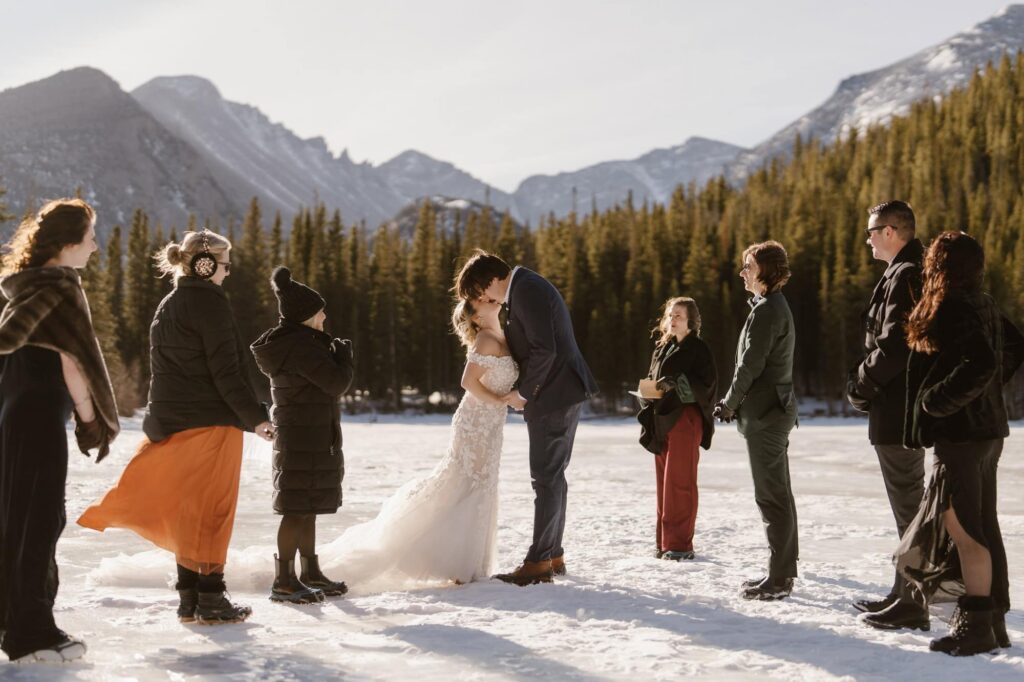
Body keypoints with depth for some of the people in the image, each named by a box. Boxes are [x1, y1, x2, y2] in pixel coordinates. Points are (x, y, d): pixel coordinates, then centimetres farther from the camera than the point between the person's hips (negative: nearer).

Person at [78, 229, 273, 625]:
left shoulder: (166, 307, 16)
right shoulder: (210, 301, -10)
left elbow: (160, 370, 17)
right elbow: (225, 370, -16)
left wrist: (159, 421, 20)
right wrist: (254, 418, -15)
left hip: (174, 423, 8)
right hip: (211, 422, -8)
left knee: (187, 512, 13)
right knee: (212, 511, -2)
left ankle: (189, 599, 16)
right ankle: (210, 599, 2)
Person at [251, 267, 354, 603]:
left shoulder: (291, 342, 12)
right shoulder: (299, 344, -19)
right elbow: (337, 383, -20)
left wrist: (331, 351, 5)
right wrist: (344, 354, -3)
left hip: (300, 436, 10)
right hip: (306, 439, -10)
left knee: (307, 508, 17)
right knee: (298, 510, -6)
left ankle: (310, 572, 26)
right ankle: (284, 581, -2)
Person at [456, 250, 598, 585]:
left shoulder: (526, 290, -17)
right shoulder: (524, 288, 15)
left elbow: (544, 350, -24)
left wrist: (522, 392, -14)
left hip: (554, 395, -11)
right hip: (561, 394, 11)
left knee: (546, 478, -7)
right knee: (552, 476, 15)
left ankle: (539, 561, -3)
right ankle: (553, 555, 23)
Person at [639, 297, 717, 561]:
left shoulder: (698, 348, -3)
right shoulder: (662, 348, 17)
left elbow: (707, 383, -11)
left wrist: (676, 383, -22)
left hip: (685, 420, -7)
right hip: (662, 420, 7)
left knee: (679, 482, -7)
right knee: (664, 482, 7)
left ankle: (680, 544, -3)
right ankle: (665, 541, 13)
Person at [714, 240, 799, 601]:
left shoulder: (766, 310, -16)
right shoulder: (776, 306, 17)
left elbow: (750, 364, -18)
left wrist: (729, 404, -6)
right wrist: (735, 403, 13)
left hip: (764, 412, -11)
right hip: (776, 409, 11)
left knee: (771, 495, -7)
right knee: (778, 493, 14)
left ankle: (778, 578, -4)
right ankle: (784, 571, 21)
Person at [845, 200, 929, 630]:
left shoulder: (905, 276, -16)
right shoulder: (904, 274, 17)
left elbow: (895, 345, -24)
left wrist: (862, 382, -11)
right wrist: (867, 381, 12)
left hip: (897, 413, -11)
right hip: (903, 409, 11)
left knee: (907, 506, -6)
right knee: (908, 504, 16)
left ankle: (911, 605, 0)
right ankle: (904, 593, 26)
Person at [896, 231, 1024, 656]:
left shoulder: (953, 307, -16)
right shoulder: (982, 305, 12)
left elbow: (981, 362, -27)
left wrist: (938, 401, -19)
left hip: (961, 433, -10)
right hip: (987, 431, 10)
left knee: (964, 529, -5)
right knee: (983, 527, 13)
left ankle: (976, 626, -2)